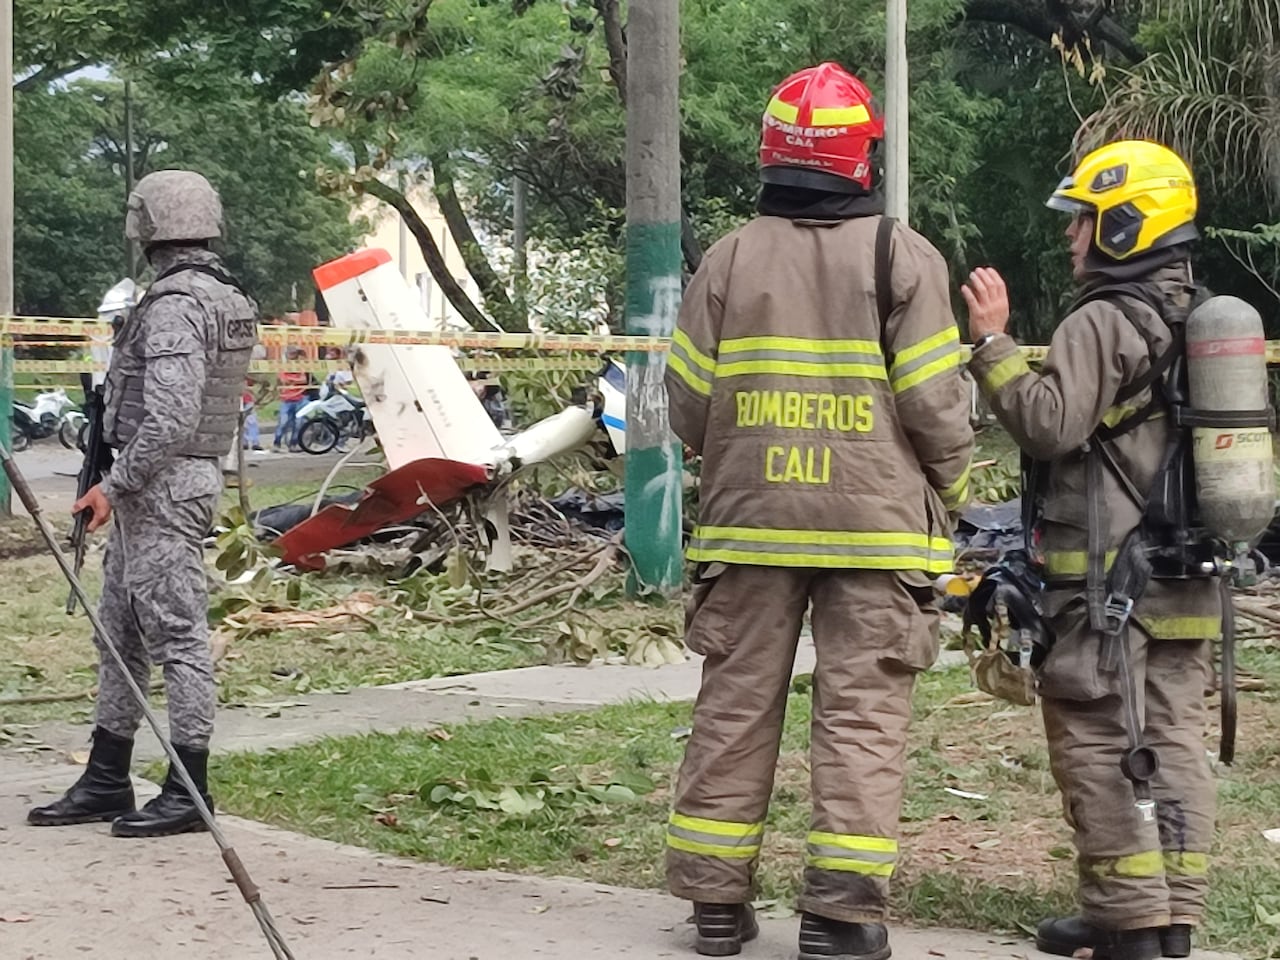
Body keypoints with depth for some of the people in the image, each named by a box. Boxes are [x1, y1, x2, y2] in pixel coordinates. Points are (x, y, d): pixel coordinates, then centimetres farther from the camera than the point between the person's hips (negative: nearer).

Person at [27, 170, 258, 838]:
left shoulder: (174, 306, -17)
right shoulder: (225, 299, 15)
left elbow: (170, 420, -24)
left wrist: (114, 486, -16)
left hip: (161, 482, -11)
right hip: (175, 479, 11)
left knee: (176, 635, -6)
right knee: (120, 633, 14)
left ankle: (189, 793, -2)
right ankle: (105, 782, 20)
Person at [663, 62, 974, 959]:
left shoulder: (730, 258, 2)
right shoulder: (904, 257, -6)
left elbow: (689, 405, 2)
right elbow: (934, 405, -8)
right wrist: (950, 491, 9)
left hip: (750, 521, 3)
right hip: (875, 523, -2)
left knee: (736, 703, 10)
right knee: (862, 714, 2)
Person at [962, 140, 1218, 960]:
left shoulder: (1103, 323, -14)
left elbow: (1051, 423, -21)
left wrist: (993, 344, -16)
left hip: (1108, 578, -8)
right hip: (1187, 581, 8)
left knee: (1099, 745, -3)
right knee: (1174, 739, 10)